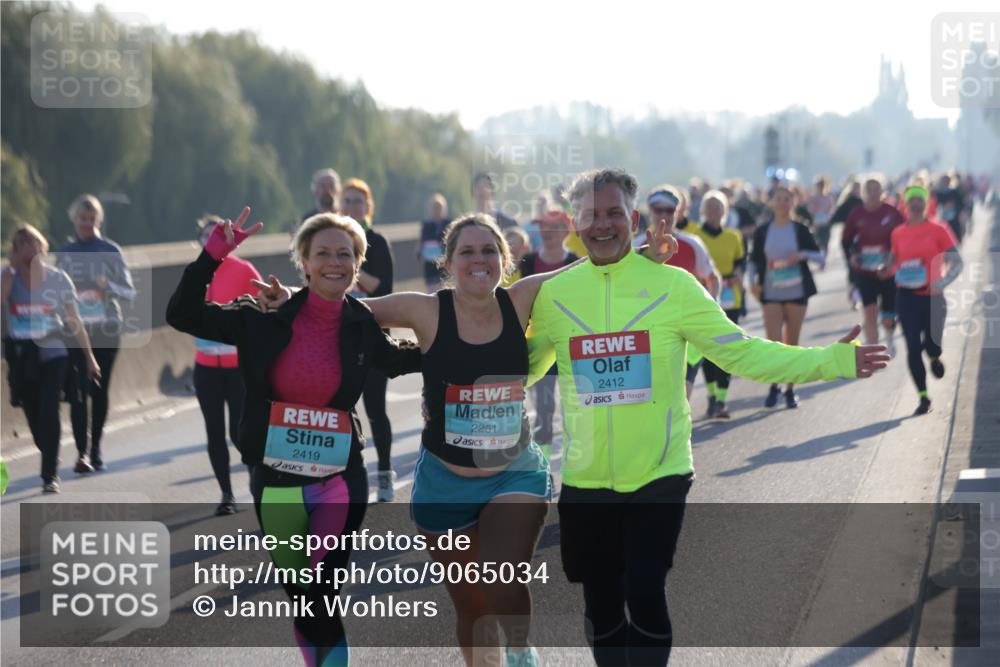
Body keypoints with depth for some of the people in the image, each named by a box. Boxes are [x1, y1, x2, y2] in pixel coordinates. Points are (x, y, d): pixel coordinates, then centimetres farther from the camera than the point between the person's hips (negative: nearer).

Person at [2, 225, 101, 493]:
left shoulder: (57, 278, -2)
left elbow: (74, 321, 2)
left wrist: (89, 357, 2)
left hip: (52, 353, -2)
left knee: (48, 412, -15)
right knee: (33, 417, 8)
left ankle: (50, 475, -9)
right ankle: (51, 459, 33)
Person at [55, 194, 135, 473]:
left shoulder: (110, 251, 2)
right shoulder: (64, 253, 8)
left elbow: (129, 292, 0)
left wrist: (109, 286, -19)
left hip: (106, 331, 0)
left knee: (100, 391, 5)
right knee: (78, 392, -10)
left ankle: (95, 449, 19)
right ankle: (82, 452, -14)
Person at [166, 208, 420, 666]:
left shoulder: (363, 328, -1)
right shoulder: (266, 319, -6)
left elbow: (397, 360, 20)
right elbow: (182, 315, -8)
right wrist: (214, 254, -18)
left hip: (339, 480, -1)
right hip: (275, 478, 1)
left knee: (321, 597, -4)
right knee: (296, 593, 11)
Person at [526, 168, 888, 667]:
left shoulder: (673, 285, -6)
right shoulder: (554, 294, 0)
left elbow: (742, 353, -5)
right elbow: (523, 367, 16)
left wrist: (830, 361, -12)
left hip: (658, 476, -2)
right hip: (585, 481, 2)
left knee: (645, 595, -9)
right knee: (601, 604, 10)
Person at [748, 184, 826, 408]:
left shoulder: (800, 230, 2)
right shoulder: (762, 231, 4)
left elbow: (821, 258, 2)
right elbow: (754, 260, 12)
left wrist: (802, 255, -16)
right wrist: (753, 281, -3)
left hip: (796, 292, 0)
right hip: (771, 294, 0)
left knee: (792, 343, 5)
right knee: (773, 343, -9)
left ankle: (790, 390, 15)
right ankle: (774, 386, 11)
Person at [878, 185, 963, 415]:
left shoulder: (938, 230, -3)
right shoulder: (898, 234, 5)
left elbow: (956, 262, -3)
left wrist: (944, 282, -21)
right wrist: (885, 271, -6)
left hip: (931, 295, -2)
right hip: (906, 295, 2)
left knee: (932, 345, -4)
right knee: (913, 348, -2)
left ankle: (934, 357, 37)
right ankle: (924, 398, 10)